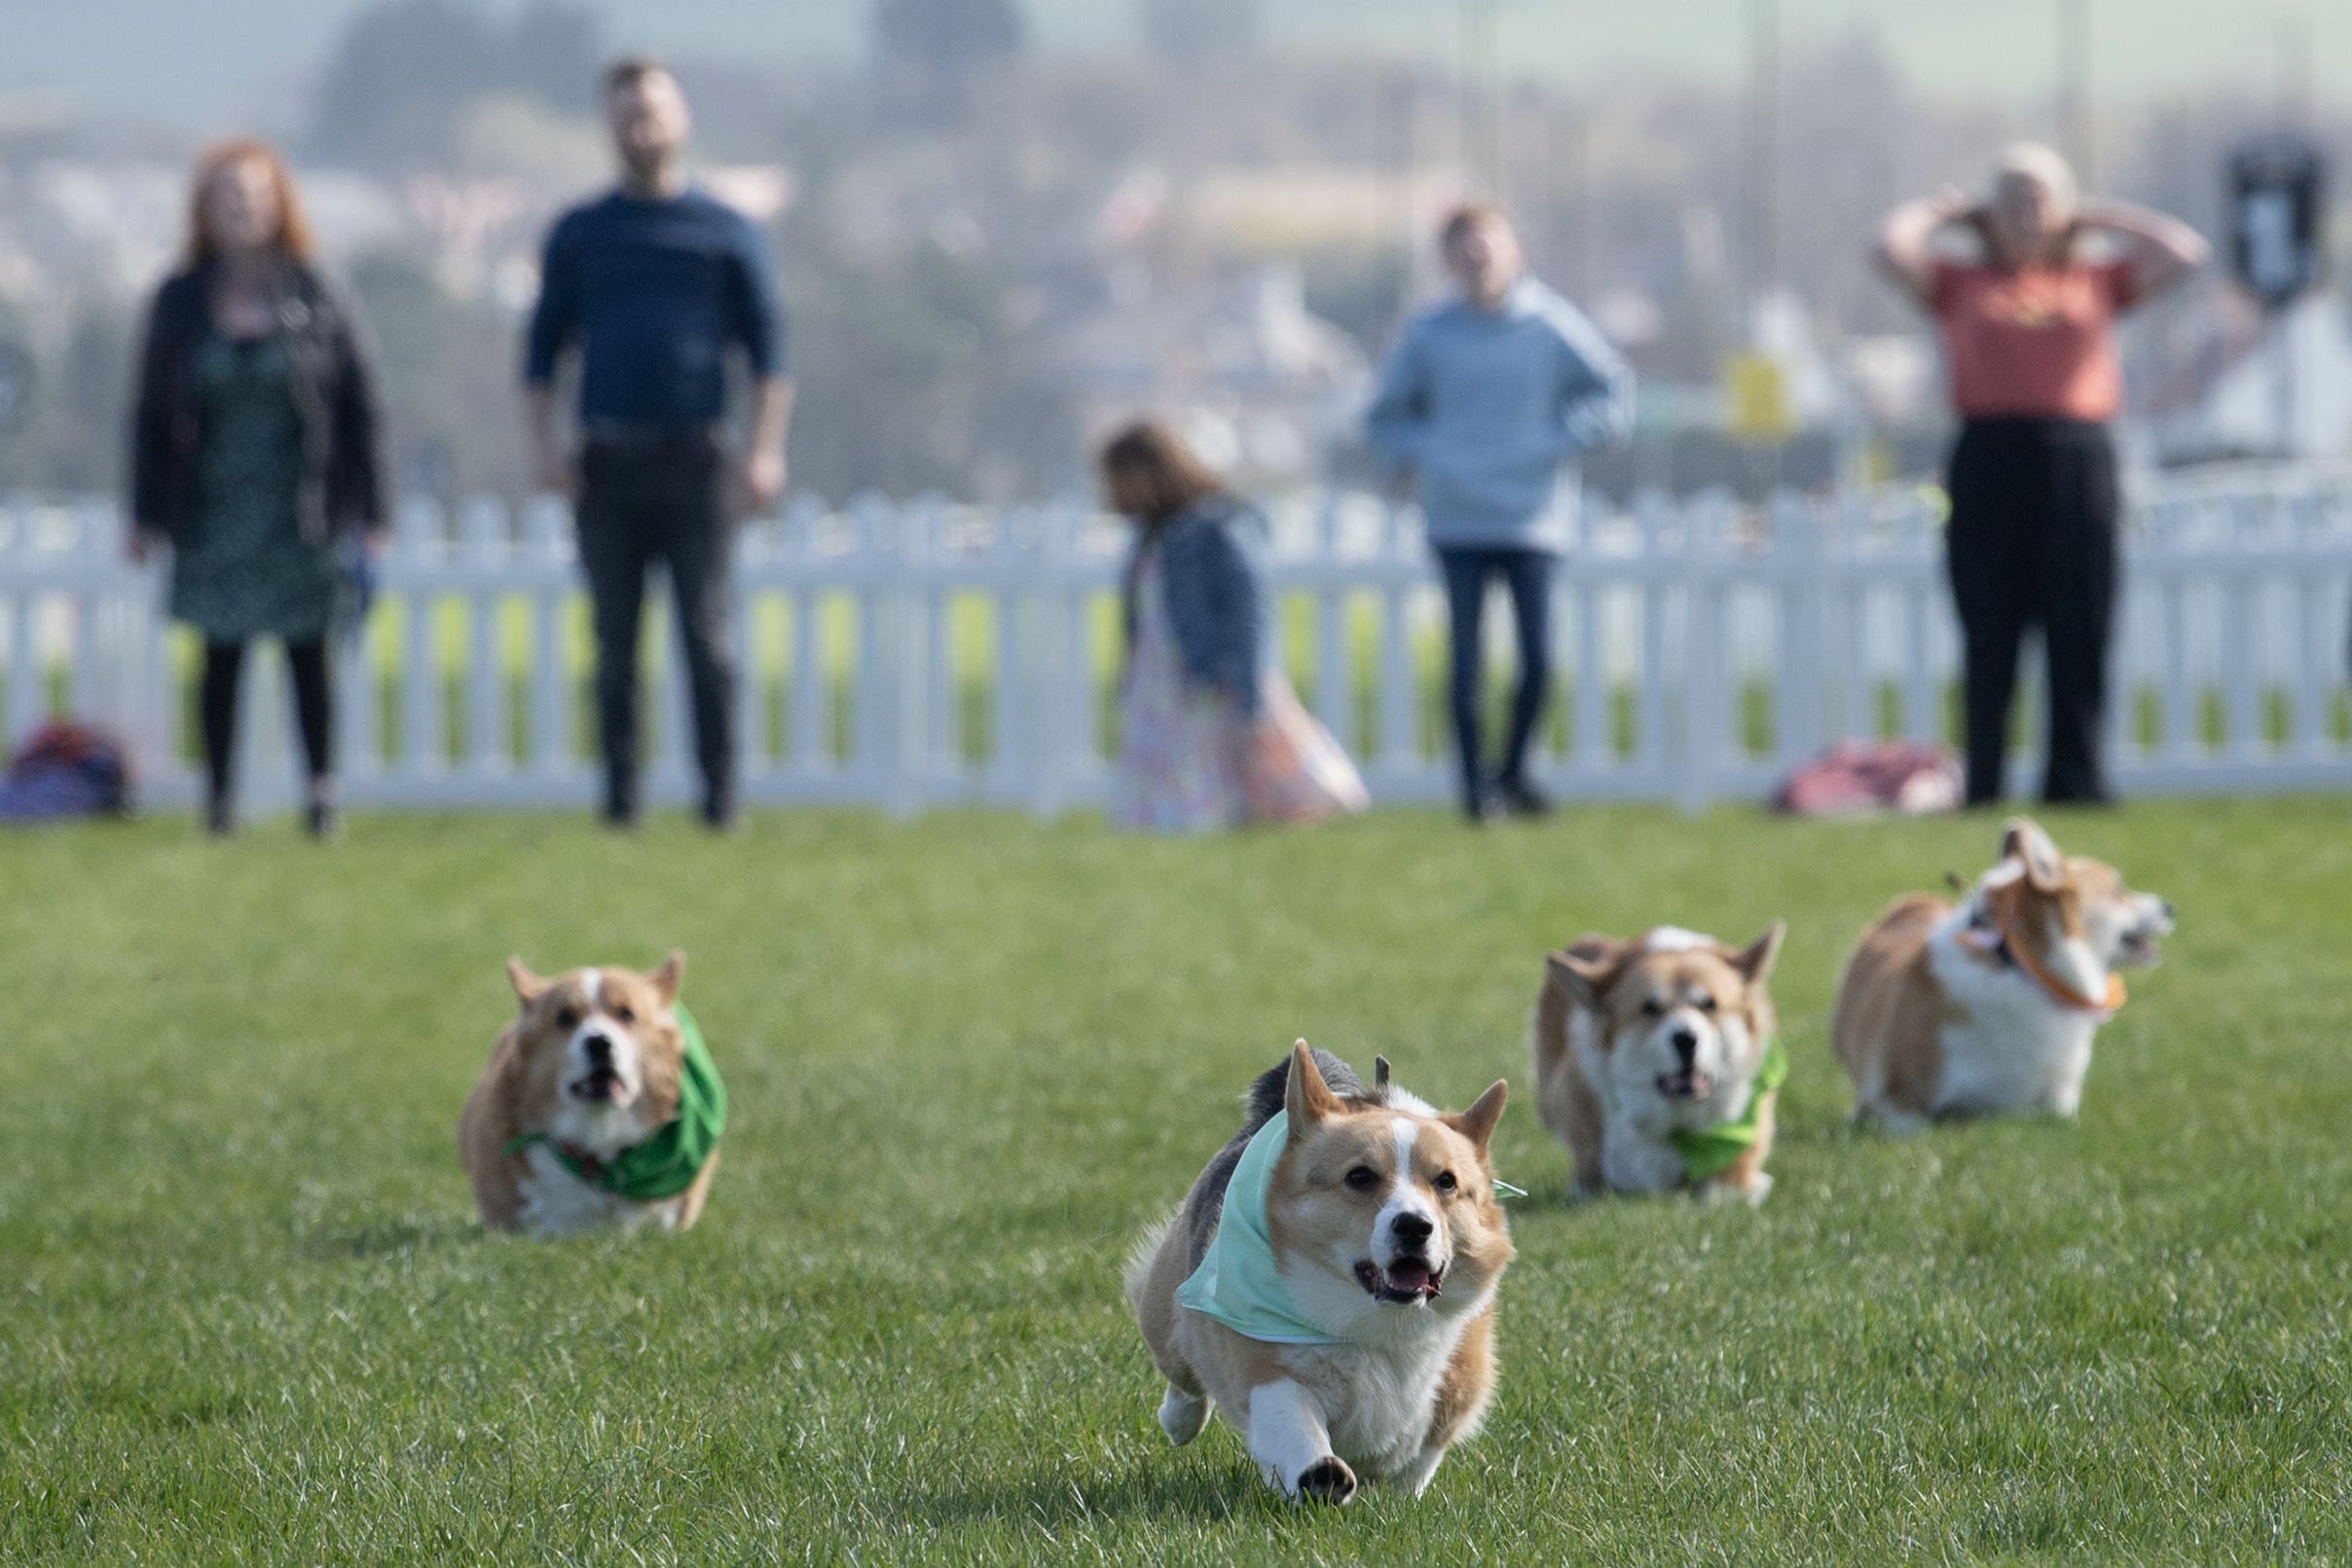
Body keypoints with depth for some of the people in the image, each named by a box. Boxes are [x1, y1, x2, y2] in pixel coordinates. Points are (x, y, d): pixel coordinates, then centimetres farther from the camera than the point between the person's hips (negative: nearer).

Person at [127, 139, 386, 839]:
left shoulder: (318, 301, -1)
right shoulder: (180, 303, 3)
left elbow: (357, 408, 1)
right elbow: (151, 414, 6)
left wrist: (367, 513, -3)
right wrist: (147, 517, 2)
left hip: (301, 515, -1)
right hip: (214, 513, 1)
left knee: (308, 655, 0)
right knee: (221, 657, 2)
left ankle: (322, 789, 6)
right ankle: (220, 794, 8)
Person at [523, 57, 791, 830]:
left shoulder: (726, 232, 7)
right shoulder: (578, 234, 12)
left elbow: (768, 351, 5)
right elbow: (543, 347, 13)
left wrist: (764, 451, -5)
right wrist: (544, 445, 0)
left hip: (695, 455, -2)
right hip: (606, 463, 2)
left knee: (707, 632, -4)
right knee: (615, 641, 2)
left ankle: (720, 795, -2)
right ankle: (619, 795, 5)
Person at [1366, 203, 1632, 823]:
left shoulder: (1550, 324, 0)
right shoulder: (1428, 334, 4)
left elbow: (1614, 394, 5)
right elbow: (1385, 417, 14)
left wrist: (1559, 442, -6)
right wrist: (1425, 453, -4)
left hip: (1532, 521, -1)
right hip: (1456, 521, 1)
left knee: (1538, 658, -5)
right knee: (1466, 658, -4)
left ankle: (1514, 767, 17)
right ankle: (1473, 783, 6)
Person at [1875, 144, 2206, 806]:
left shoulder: (2098, 278, 16)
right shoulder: (1961, 281, 13)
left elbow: (2186, 253, 10)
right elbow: (1892, 249, 1)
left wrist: (2101, 218, 17)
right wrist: (1944, 213, 17)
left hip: (2079, 460, 1)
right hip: (1990, 460, -1)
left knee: (2078, 637, -1)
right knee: (1988, 639, -1)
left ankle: (2074, 781, 3)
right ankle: (1982, 790, 1)